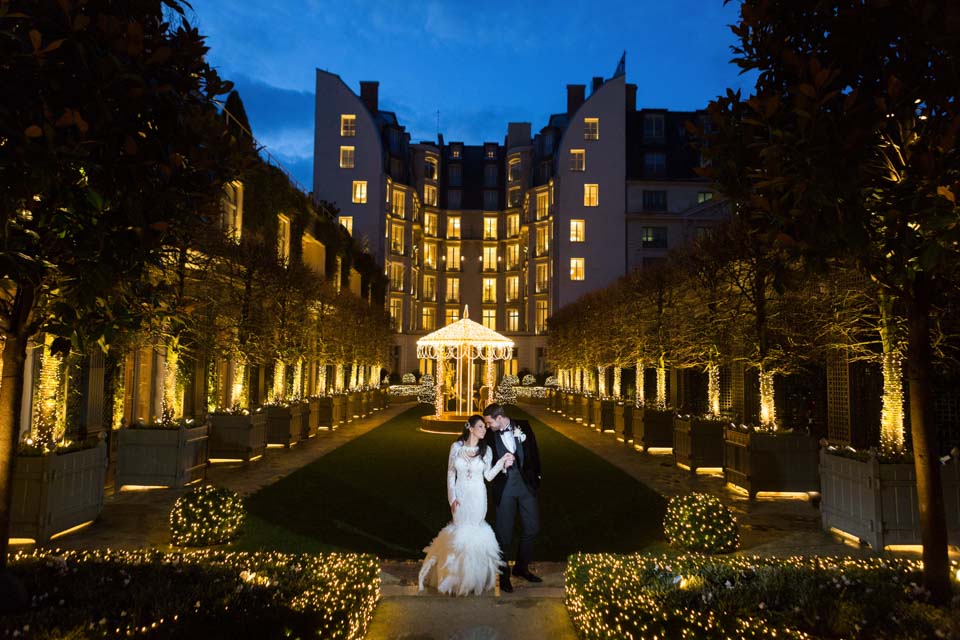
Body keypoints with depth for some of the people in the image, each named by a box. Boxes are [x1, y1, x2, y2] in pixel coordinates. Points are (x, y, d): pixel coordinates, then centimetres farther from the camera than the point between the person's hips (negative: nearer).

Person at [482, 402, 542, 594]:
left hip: (526, 483, 2)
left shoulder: (523, 426, 0)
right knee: (504, 532, 3)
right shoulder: (489, 435, -3)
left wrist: (535, 476, 5)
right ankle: (504, 574, 21)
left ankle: (522, 567, 30)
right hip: (504, 487, -2)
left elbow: (534, 452, 7)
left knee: (532, 528, 10)